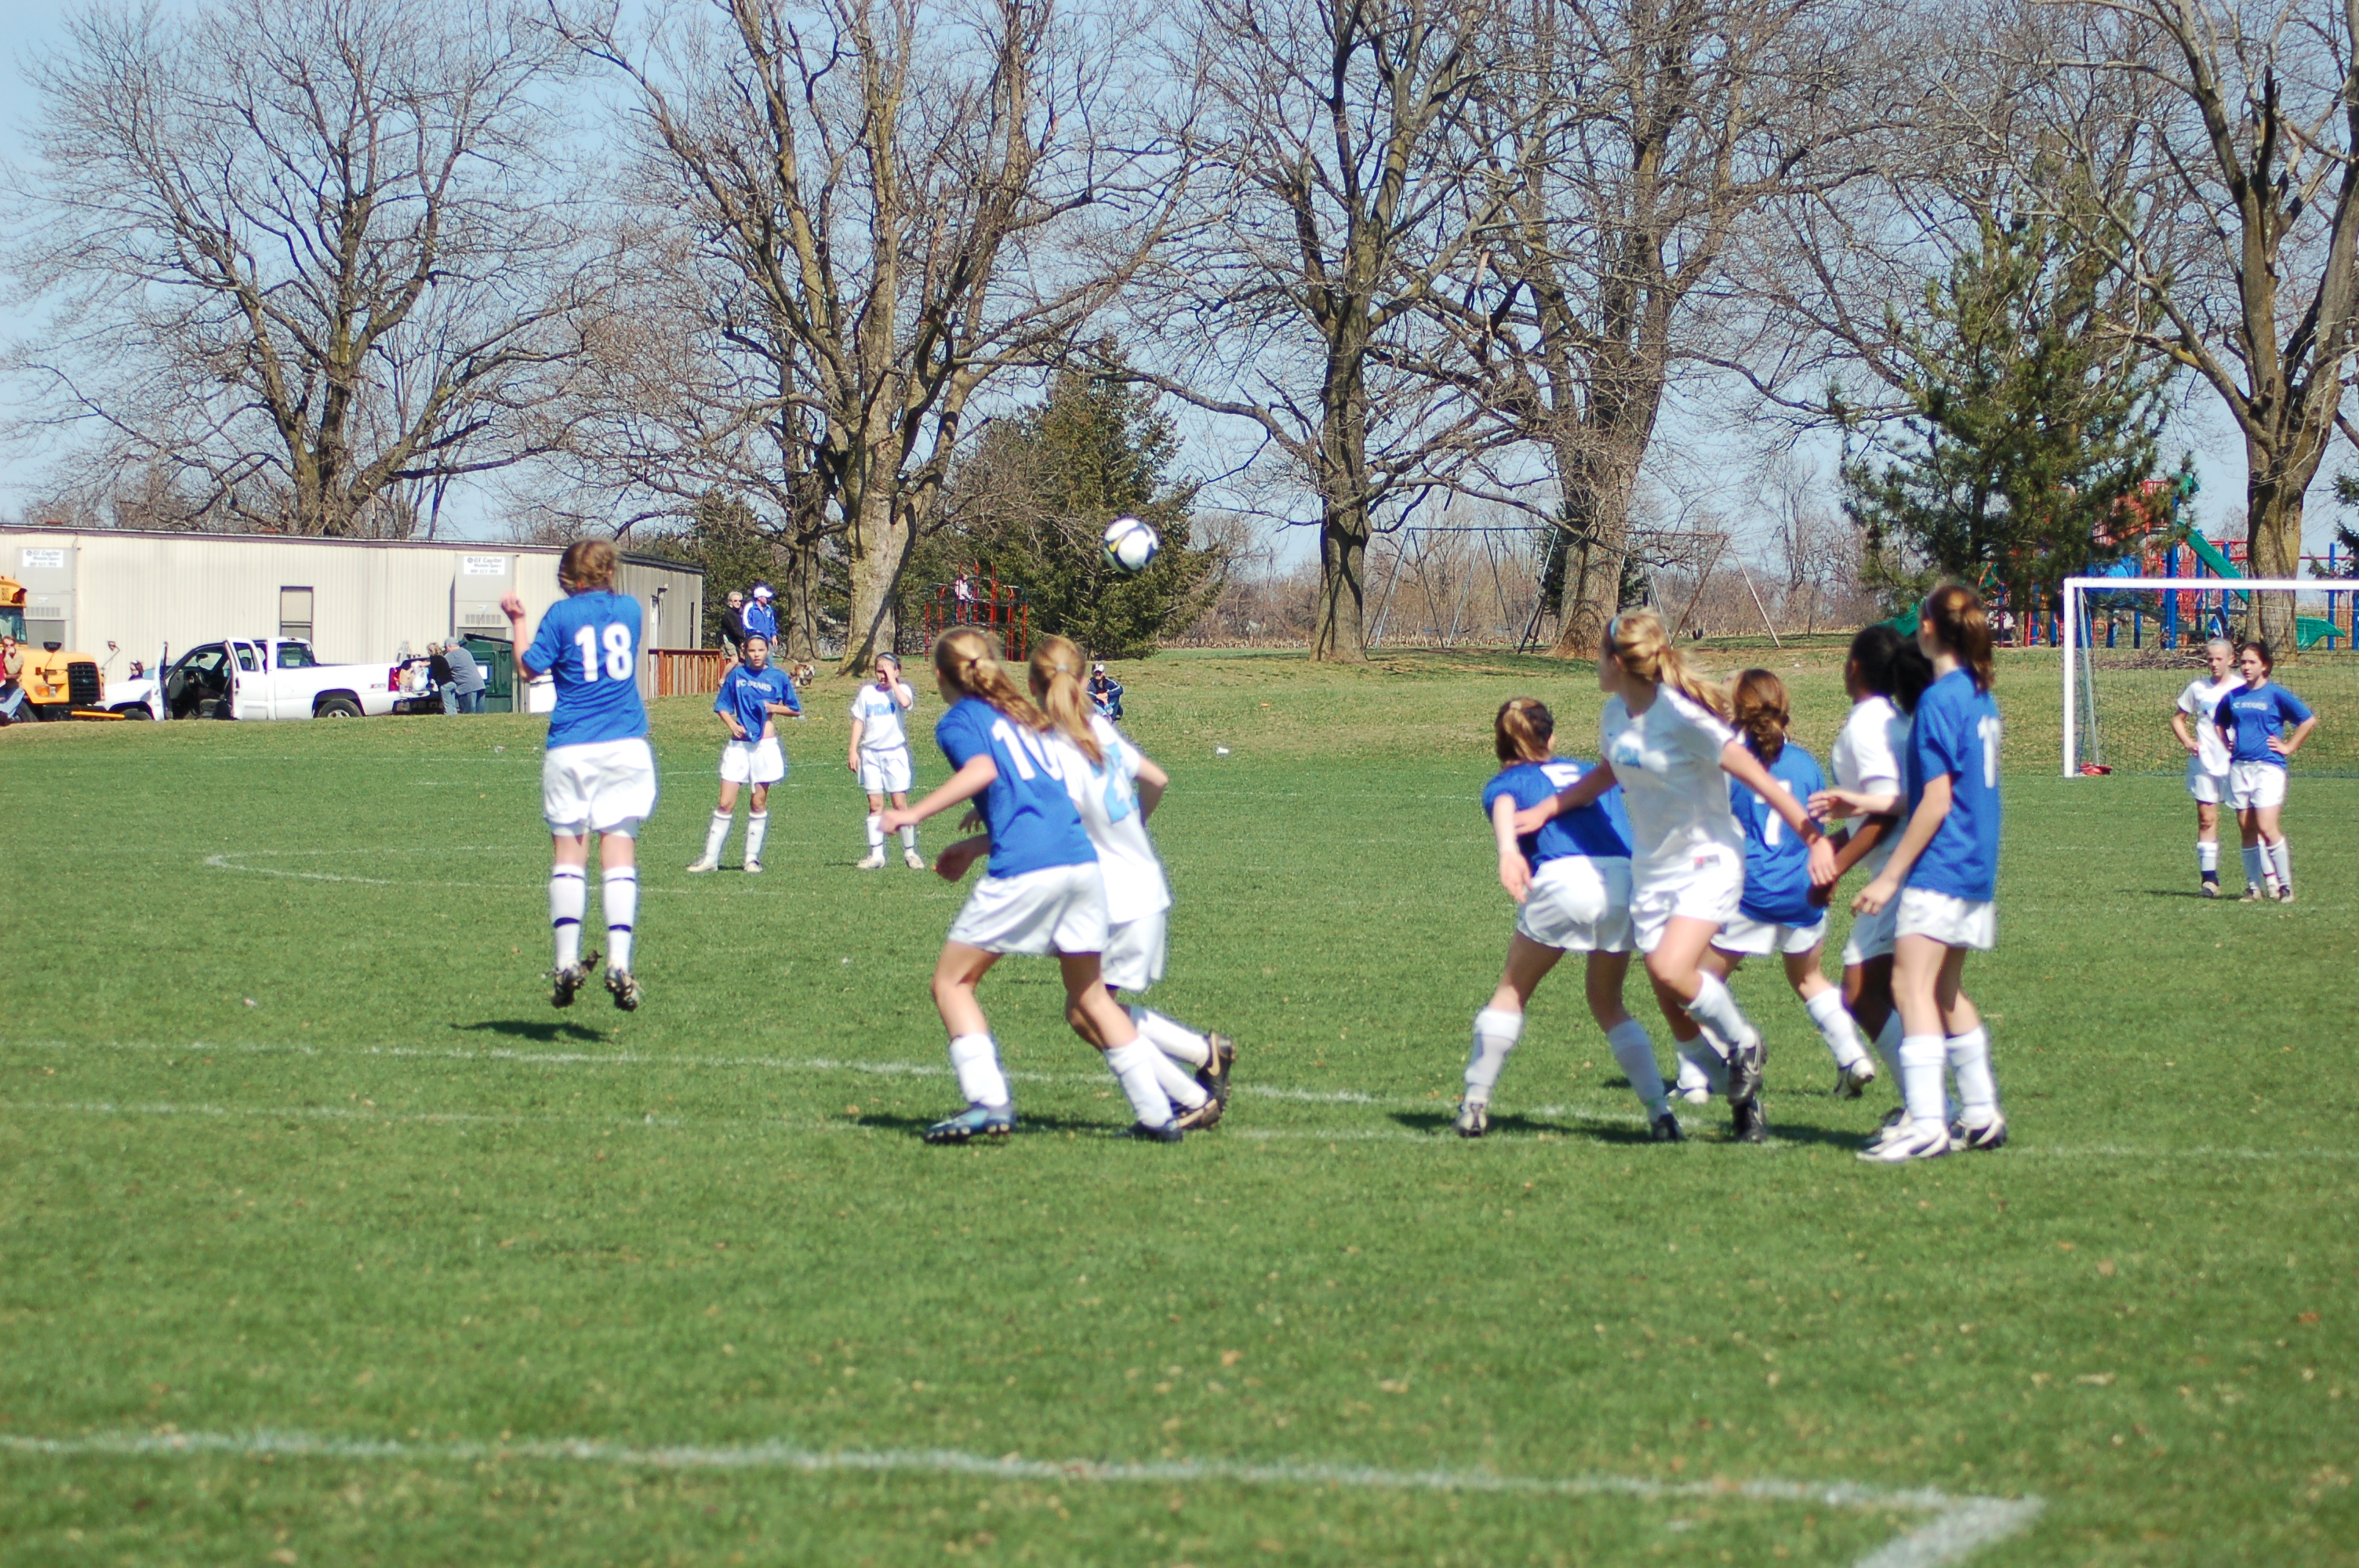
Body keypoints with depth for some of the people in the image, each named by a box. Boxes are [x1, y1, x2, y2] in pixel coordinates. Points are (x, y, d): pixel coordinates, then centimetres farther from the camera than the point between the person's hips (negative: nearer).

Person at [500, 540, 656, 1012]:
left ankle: (567, 961, -2)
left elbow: (528, 668, 2)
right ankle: (619, 962, -14)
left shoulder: (563, 614, -1)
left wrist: (517, 622, 15)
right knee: (620, 850, -2)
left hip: (571, 751, -2)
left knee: (568, 852, 5)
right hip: (626, 746, 2)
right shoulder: (629, 609, 10)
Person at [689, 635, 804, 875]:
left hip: (765, 746, -1)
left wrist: (773, 708, -9)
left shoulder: (778, 677, 2)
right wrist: (732, 724, -8)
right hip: (738, 745, 1)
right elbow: (722, 706, 10)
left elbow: (795, 709, 9)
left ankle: (753, 859, 12)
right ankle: (710, 858, 1)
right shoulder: (737, 674, 4)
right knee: (726, 803, -3)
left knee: (759, 803, 4)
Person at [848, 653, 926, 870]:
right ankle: (876, 854, 5)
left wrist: (892, 680, -15)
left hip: (895, 752, -3)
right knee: (875, 805, 3)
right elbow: (858, 721, 10)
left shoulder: (901, 689, -1)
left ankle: (910, 852, 5)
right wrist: (852, 750, 4)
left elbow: (906, 703, -25)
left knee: (900, 803, -4)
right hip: (870, 753, 3)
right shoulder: (867, 692, 7)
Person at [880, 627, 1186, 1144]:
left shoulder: (958, 720, 6)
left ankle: (989, 1102, -8)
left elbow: (982, 770, -15)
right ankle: (1157, 1114, 13)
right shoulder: (1024, 717, 27)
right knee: (1089, 998, 18)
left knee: (952, 982, 7)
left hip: (1024, 870, -7)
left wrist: (914, 813, -12)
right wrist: (975, 846, 36)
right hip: (1082, 860, 7)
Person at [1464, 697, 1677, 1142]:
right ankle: (1661, 1114, 9)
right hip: (1628, 881, 4)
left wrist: (1508, 850, -25)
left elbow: (1505, 807, -6)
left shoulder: (1505, 783, 18)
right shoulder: (1588, 772, 32)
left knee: (1512, 992, 16)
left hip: (1564, 878, -4)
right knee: (1608, 1003, 20)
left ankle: (1475, 1106, 11)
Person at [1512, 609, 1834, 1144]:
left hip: (1708, 862, -7)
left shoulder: (1682, 716, -19)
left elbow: (1755, 776, -19)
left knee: (1672, 969, -28)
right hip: (1652, 871, 7)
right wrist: (1544, 810, 24)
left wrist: (1814, 837, -21)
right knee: (1679, 1017, 2)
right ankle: (1745, 1092, 18)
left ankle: (1743, 1043, -3)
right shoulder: (1616, 714, 4)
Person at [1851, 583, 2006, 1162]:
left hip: (1938, 869, -10)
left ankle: (1926, 1124, -20)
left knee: (1912, 985, -13)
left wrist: (1890, 876, -15)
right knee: (1946, 991, 18)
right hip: (1975, 870, 10)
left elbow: (1936, 802, -17)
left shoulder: (1939, 700, -14)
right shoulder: (1980, 697, 12)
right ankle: (1981, 1114, 23)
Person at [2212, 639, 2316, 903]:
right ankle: (2253, 885, 12)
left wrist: (2289, 747, -4)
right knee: (2247, 830, 6)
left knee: (2266, 827, -15)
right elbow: (2219, 722, 31)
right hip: (2239, 767, 5)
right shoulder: (2233, 696, 12)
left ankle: (2285, 884, -4)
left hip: (2268, 767, -5)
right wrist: (2227, 744, 15)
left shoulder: (2276, 694, -3)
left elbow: (2309, 720, -3)